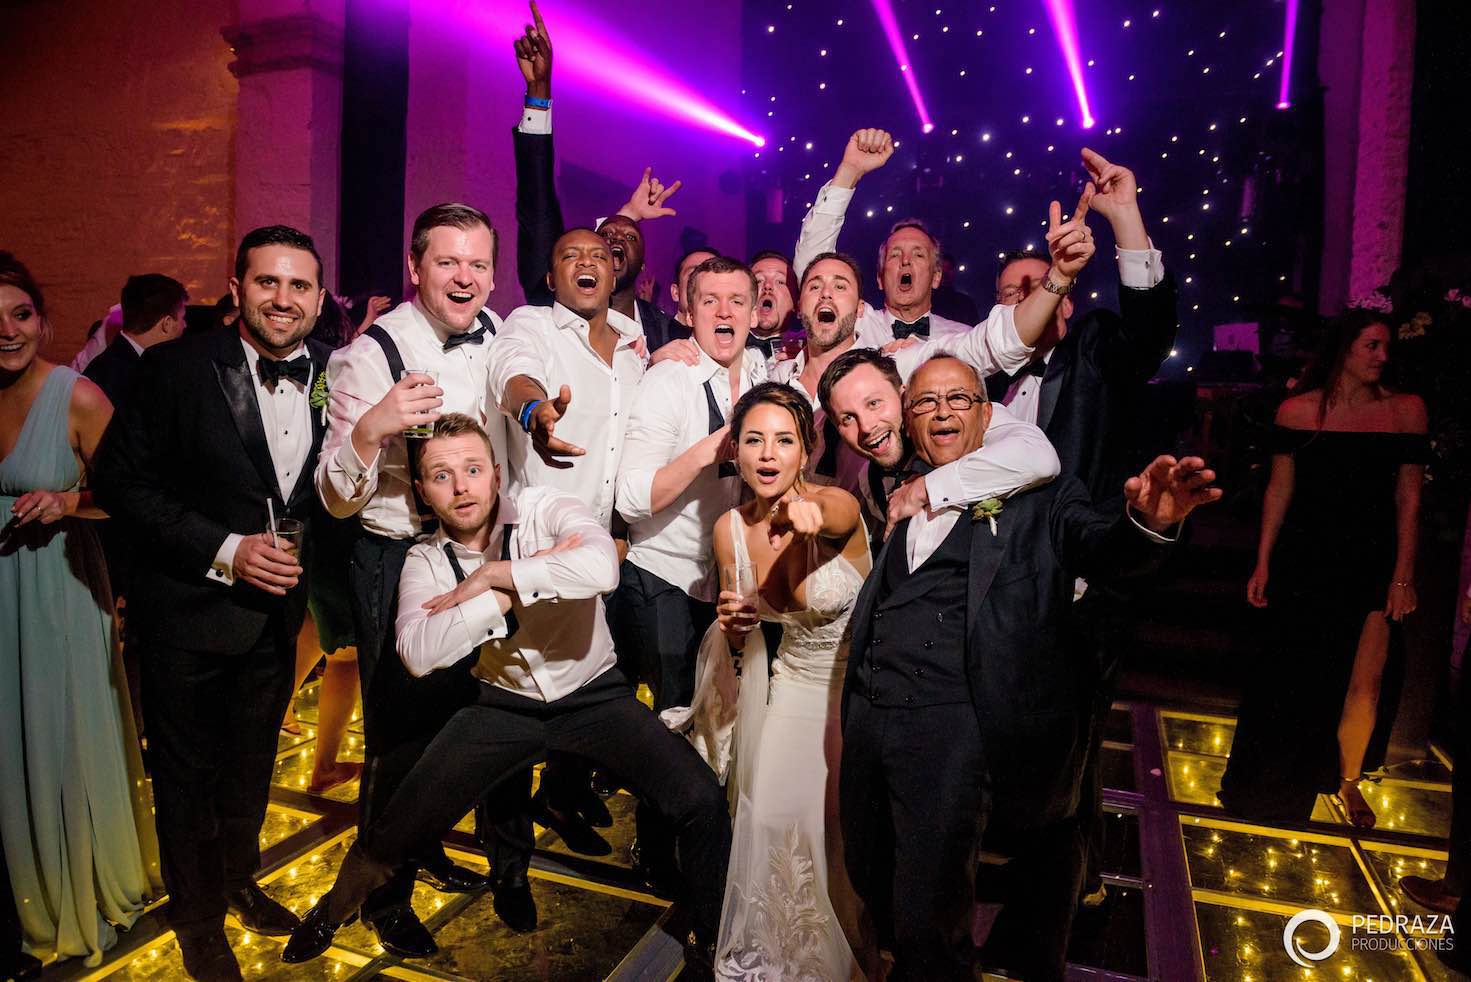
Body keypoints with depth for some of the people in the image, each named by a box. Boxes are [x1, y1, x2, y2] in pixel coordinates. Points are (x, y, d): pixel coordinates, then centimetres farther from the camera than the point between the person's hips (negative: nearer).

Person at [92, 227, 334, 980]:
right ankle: (197, 918, 38)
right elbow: (119, 479, -14)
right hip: (189, 611, -3)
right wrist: (224, 549, -20)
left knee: (251, 763, 23)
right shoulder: (179, 368, -15)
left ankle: (239, 882, 48)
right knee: (187, 774, 14)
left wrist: (302, 557, -6)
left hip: (277, 606, 4)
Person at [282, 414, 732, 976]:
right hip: (504, 707, 2)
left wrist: (492, 575, -25)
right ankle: (336, 908, 35)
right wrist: (524, 586, -25)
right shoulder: (425, 561, -4)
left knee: (700, 801, -21)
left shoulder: (547, 510, -13)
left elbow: (602, 568, -35)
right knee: (400, 827, -2)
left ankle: (714, 944, 6)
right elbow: (417, 655, -22)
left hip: (593, 694, -2)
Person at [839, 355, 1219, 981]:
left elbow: (1099, 546, -14)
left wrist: (1145, 523, -35)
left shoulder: (1035, 495, 3)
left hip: (949, 723, -5)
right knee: (870, 880, 21)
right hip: (867, 713, 5)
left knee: (928, 916, 1)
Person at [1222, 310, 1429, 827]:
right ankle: (1275, 780, 30)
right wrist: (1263, 563, 0)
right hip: (1305, 559, -1)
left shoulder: (1406, 409, 0)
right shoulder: (1298, 410, -2)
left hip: (1371, 562, 1)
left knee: (1364, 681, 2)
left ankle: (1347, 780, 25)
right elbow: (1280, 489, 1)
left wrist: (1403, 575, -2)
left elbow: (1408, 499, 1)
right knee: (1294, 672, 9)